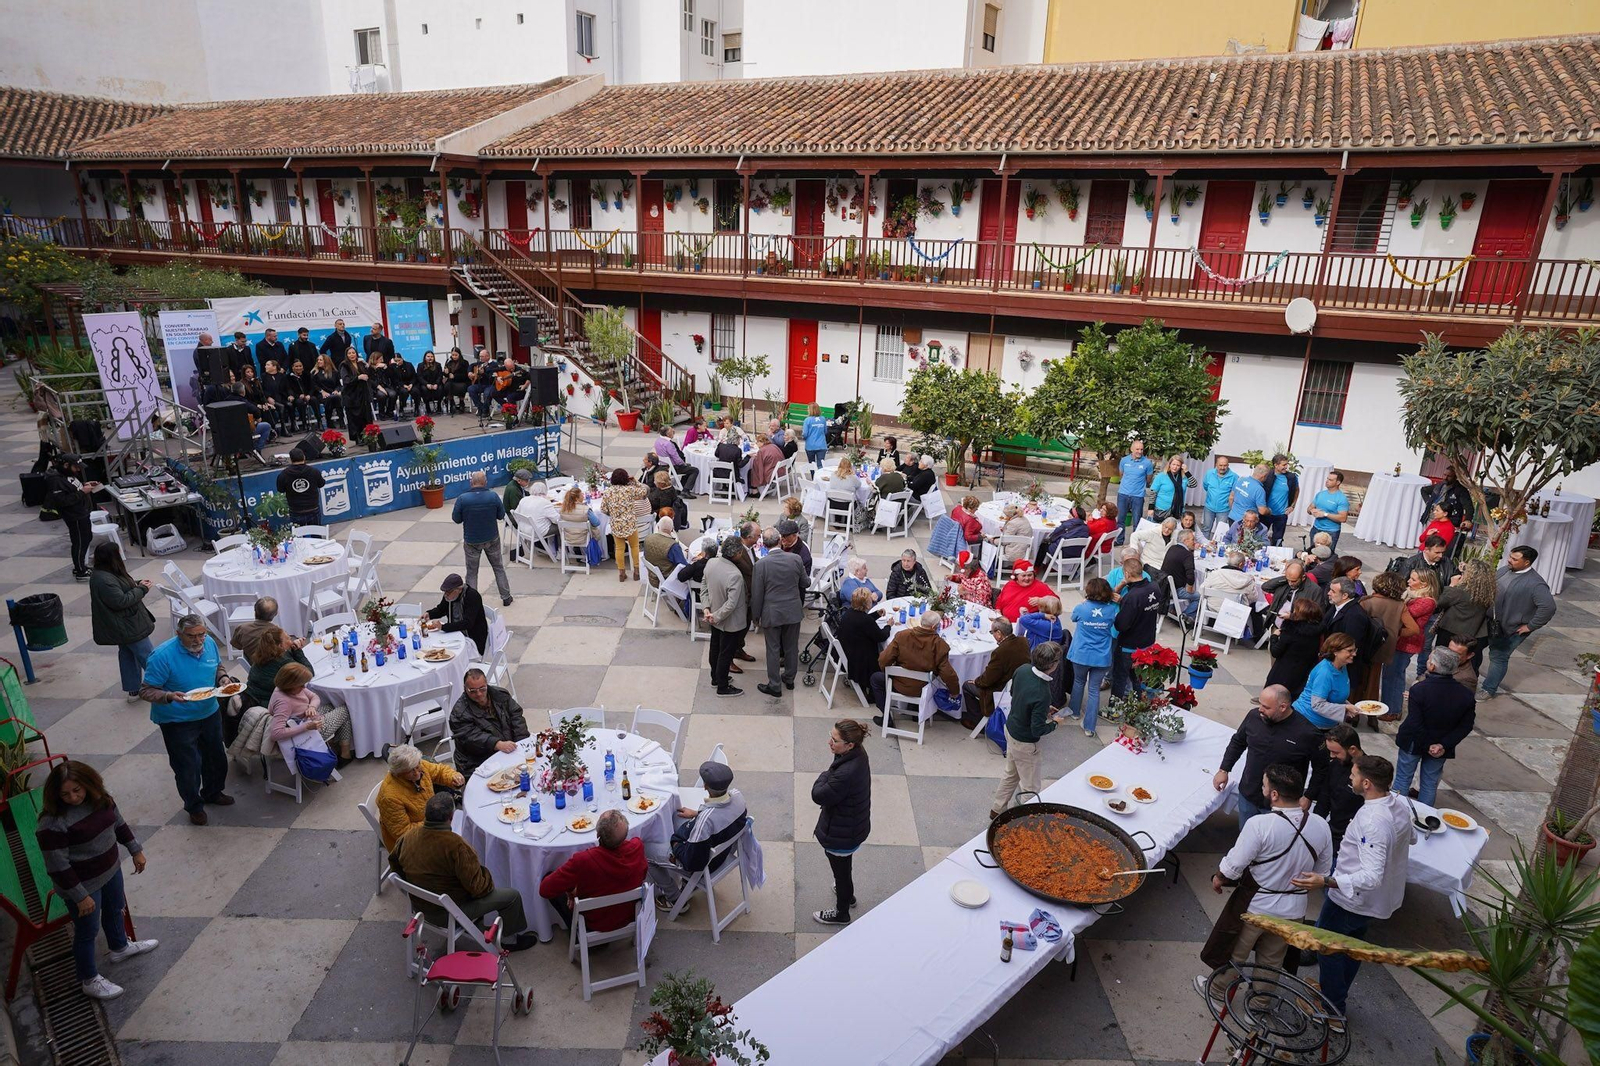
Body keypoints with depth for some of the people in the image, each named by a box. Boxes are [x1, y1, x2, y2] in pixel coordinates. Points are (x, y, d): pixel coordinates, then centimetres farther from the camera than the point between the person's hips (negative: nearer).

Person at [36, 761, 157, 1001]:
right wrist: (80, 896, -20)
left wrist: (135, 850, 11)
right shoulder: (52, 824, -31)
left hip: (111, 870, 7)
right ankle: (89, 981, 35)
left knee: (115, 909, 29)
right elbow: (58, 867, -25)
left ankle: (120, 947, 56)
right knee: (88, 931, 13)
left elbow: (119, 823, 6)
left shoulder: (99, 798, -11)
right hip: (82, 884, -7)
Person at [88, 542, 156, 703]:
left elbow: (121, 591, 15)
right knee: (148, 656, 0)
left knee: (127, 654, 18)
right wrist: (141, 590, -18)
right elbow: (121, 601, -28)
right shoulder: (104, 580, -28)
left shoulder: (105, 574, 4)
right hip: (127, 627, -11)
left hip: (123, 627, 11)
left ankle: (133, 690, 28)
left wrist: (137, 585, -1)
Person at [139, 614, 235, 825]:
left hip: (210, 713, 6)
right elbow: (146, 691, -21)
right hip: (177, 721, -5)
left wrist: (223, 677, -11)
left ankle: (213, 792, 47)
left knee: (217, 758, 21)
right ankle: (194, 806, 30)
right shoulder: (162, 655, -25)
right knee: (188, 767, 4)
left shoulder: (210, 643, -9)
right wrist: (169, 696, -39)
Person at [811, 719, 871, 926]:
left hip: (841, 834, -8)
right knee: (843, 865, 34)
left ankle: (841, 913, 44)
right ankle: (847, 894, 60)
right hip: (855, 826, 8)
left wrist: (824, 776, -13)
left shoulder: (847, 773, -41)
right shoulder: (858, 754, -12)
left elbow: (819, 796, -26)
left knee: (840, 869, 19)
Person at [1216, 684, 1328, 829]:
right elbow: (1237, 742, 7)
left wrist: (1308, 797, -7)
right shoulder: (1254, 716, -10)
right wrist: (1224, 770, 4)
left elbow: (1321, 768, -6)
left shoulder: (1308, 733, -21)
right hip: (1247, 796, 4)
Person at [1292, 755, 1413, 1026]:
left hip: (1351, 899, -9)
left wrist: (1325, 881, -46)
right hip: (1377, 900, 9)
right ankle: (1337, 991, 47)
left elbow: (1372, 877, -40)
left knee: (1326, 946, 12)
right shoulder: (1400, 803, -10)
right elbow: (1411, 837, 13)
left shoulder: (1372, 822, -37)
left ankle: (1333, 1013, 25)